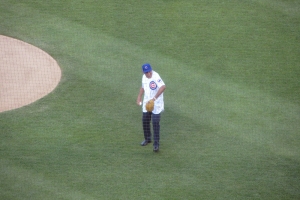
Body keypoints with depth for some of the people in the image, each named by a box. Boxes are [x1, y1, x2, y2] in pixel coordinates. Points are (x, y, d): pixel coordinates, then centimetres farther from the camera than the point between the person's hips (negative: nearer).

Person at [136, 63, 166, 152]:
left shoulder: (156, 76, -23)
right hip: (146, 104, 8)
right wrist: (139, 97, 18)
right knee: (145, 121, 15)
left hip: (156, 104, -8)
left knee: (155, 123, -9)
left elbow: (163, 86, -38)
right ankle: (147, 139, 35)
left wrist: (154, 98, -41)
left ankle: (156, 144, -2)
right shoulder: (144, 77, 4)